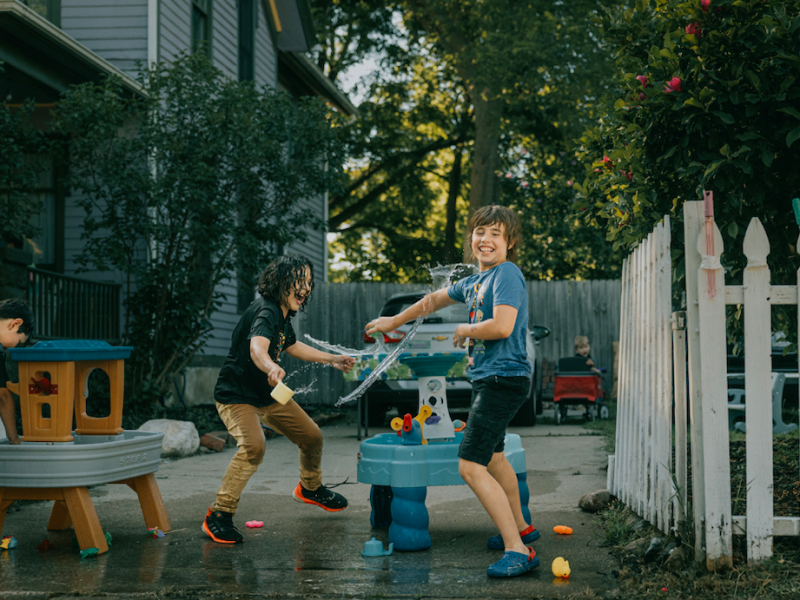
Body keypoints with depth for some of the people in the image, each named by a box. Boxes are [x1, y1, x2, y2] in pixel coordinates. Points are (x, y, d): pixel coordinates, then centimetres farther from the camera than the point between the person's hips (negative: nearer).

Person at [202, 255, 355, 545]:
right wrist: (271, 368, -69)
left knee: (312, 437, 15)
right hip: (236, 396, -9)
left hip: (269, 395, 9)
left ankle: (310, 488, 44)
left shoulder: (283, 314, 3)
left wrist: (331, 359, 31)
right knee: (253, 446, -33)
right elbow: (257, 347, -47)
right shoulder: (265, 311, -26)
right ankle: (219, 515, -23)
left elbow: (291, 345, 25)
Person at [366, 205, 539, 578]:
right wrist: (394, 321, 39)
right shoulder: (474, 282, 14)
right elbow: (434, 300, 31)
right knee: (493, 456, 26)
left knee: (471, 466, -17)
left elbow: (502, 326, -27)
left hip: (503, 379, -10)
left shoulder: (507, 274, -13)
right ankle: (520, 527, 44)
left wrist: (465, 330, -9)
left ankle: (518, 551, -14)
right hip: (487, 379, 10)